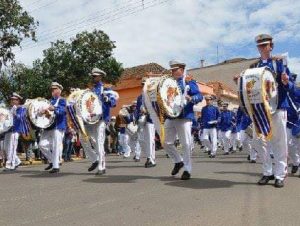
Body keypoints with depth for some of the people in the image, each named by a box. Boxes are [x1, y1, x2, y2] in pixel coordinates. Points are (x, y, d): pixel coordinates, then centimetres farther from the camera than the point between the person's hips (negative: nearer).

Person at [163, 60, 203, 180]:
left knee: (186, 144, -4)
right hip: (170, 117, 6)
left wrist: (191, 98, -30)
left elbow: (199, 96, -10)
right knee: (167, 143, 7)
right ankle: (178, 161, 28)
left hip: (184, 117, -6)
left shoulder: (189, 82, 0)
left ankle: (187, 169, 7)